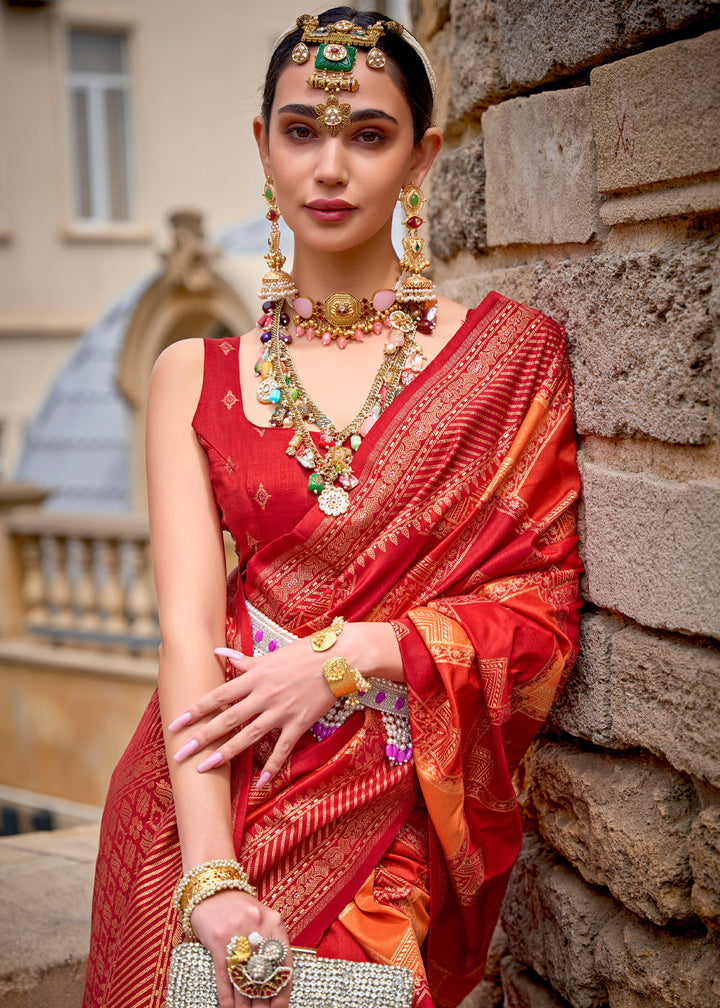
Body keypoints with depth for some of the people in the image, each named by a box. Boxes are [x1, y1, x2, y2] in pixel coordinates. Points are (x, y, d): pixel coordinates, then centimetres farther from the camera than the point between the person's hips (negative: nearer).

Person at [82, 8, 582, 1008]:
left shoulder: (509, 353, 3)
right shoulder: (195, 375, 6)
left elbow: (544, 611, 3)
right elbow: (187, 627, -4)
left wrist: (349, 654, -11)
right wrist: (211, 875, -16)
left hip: (393, 802, -1)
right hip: (209, 787, 1)